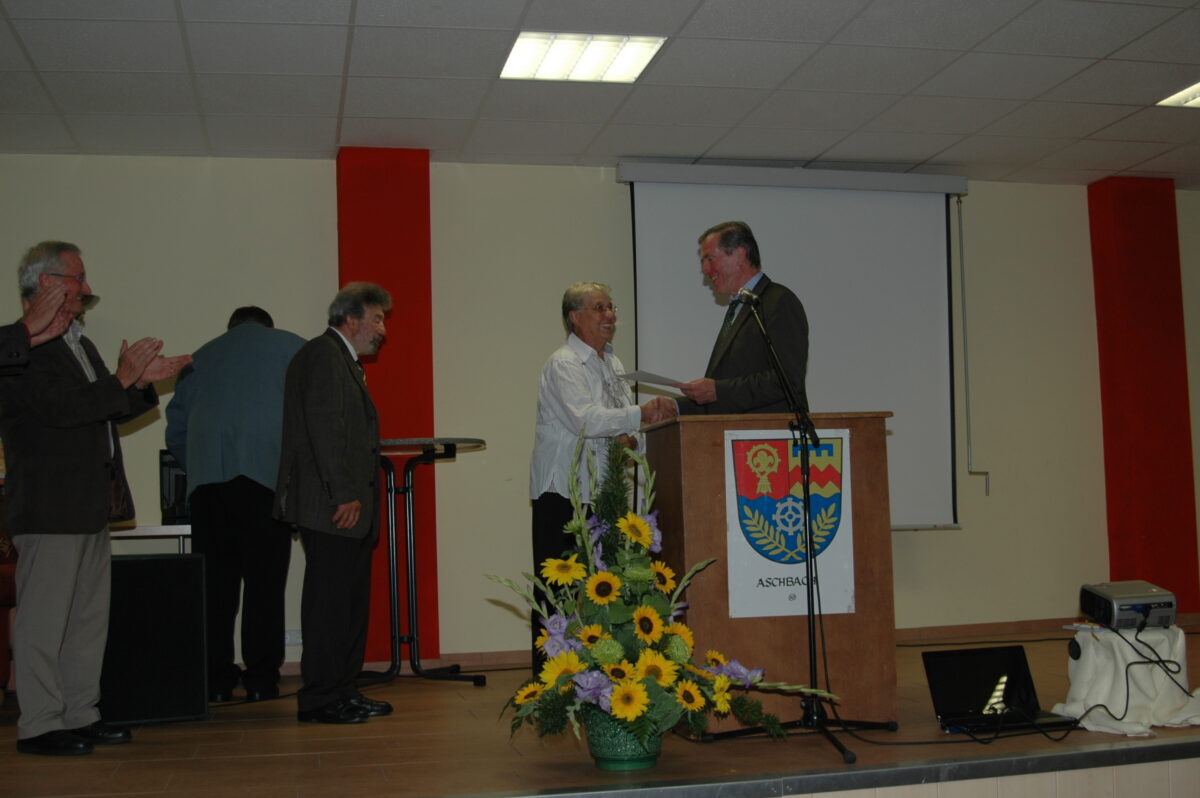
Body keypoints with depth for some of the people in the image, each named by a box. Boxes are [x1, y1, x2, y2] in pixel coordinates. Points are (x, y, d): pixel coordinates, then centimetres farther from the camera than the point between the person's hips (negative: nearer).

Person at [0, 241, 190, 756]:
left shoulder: (78, 345, 19)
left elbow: (104, 413, 21)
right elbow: (61, 408, -23)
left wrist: (142, 382, 6)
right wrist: (122, 380, -16)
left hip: (91, 508, 10)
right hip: (49, 507, -10)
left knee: (89, 617, 14)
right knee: (43, 621, -2)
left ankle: (78, 715, 23)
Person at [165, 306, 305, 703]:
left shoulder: (198, 358, 26)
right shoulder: (290, 347, 18)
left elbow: (175, 431, 24)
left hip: (207, 477, 3)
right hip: (266, 473, -3)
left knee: (214, 581, 5)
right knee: (264, 581, 0)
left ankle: (215, 680, 6)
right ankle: (261, 680, 0)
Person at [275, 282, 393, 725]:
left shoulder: (343, 361, 23)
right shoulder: (323, 354, -9)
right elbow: (323, 427, -18)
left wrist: (358, 497, 17)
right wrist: (344, 495, -21)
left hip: (349, 506, 10)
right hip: (331, 507, -10)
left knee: (351, 600, 12)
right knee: (328, 601, -6)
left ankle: (344, 692, 20)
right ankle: (319, 700, 0)